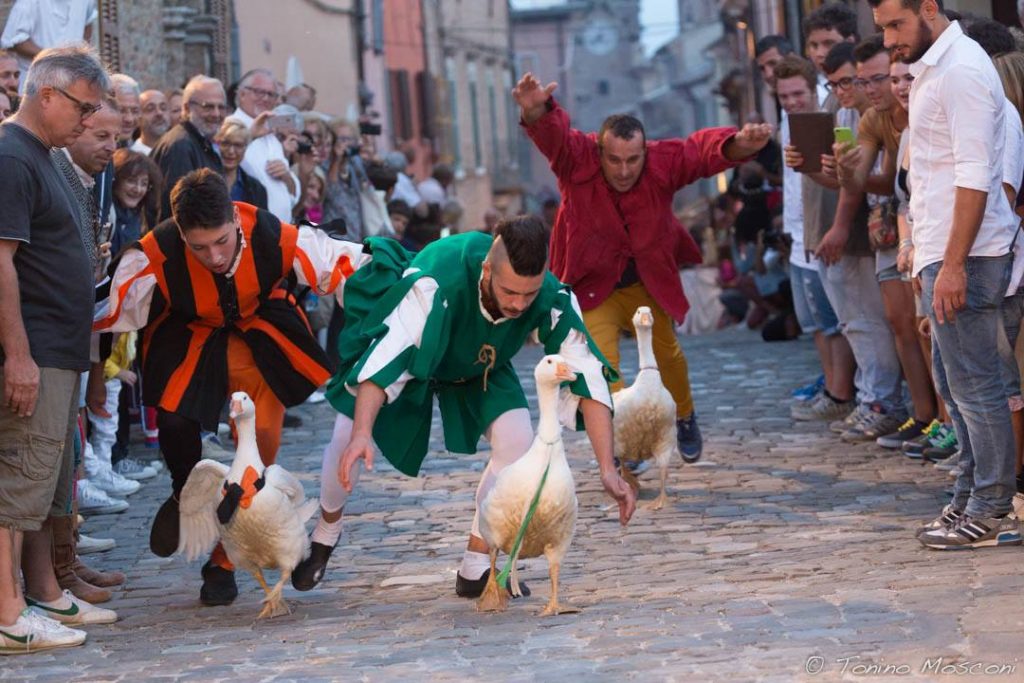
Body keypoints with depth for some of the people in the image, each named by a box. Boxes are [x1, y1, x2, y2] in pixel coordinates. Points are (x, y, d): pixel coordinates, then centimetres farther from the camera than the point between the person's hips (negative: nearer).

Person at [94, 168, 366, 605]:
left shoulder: (274, 238, -31)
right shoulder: (155, 257, -33)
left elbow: (356, 268, -20)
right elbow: (107, 315, -21)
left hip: (260, 336, 1)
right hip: (188, 338, -1)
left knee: (262, 442, -3)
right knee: (174, 420, -25)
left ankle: (223, 563, 17)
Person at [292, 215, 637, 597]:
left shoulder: (552, 300, -34)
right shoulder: (436, 281, -45)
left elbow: (588, 378, -30)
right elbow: (385, 357, -49)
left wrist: (607, 469, -37)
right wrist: (362, 434, -62)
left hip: (480, 365, 3)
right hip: (409, 346, -3)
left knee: (517, 441, -18)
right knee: (348, 440, -12)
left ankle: (475, 569, -4)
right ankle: (326, 533, 21)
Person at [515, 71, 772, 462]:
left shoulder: (663, 163, -20)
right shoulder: (577, 159, -25)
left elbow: (704, 149, -30)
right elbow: (552, 134, -44)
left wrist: (739, 144, -54)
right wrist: (537, 111, -68)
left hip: (646, 282, 3)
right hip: (592, 286, -3)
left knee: (666, 353, 18)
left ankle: (684, 417, 45)